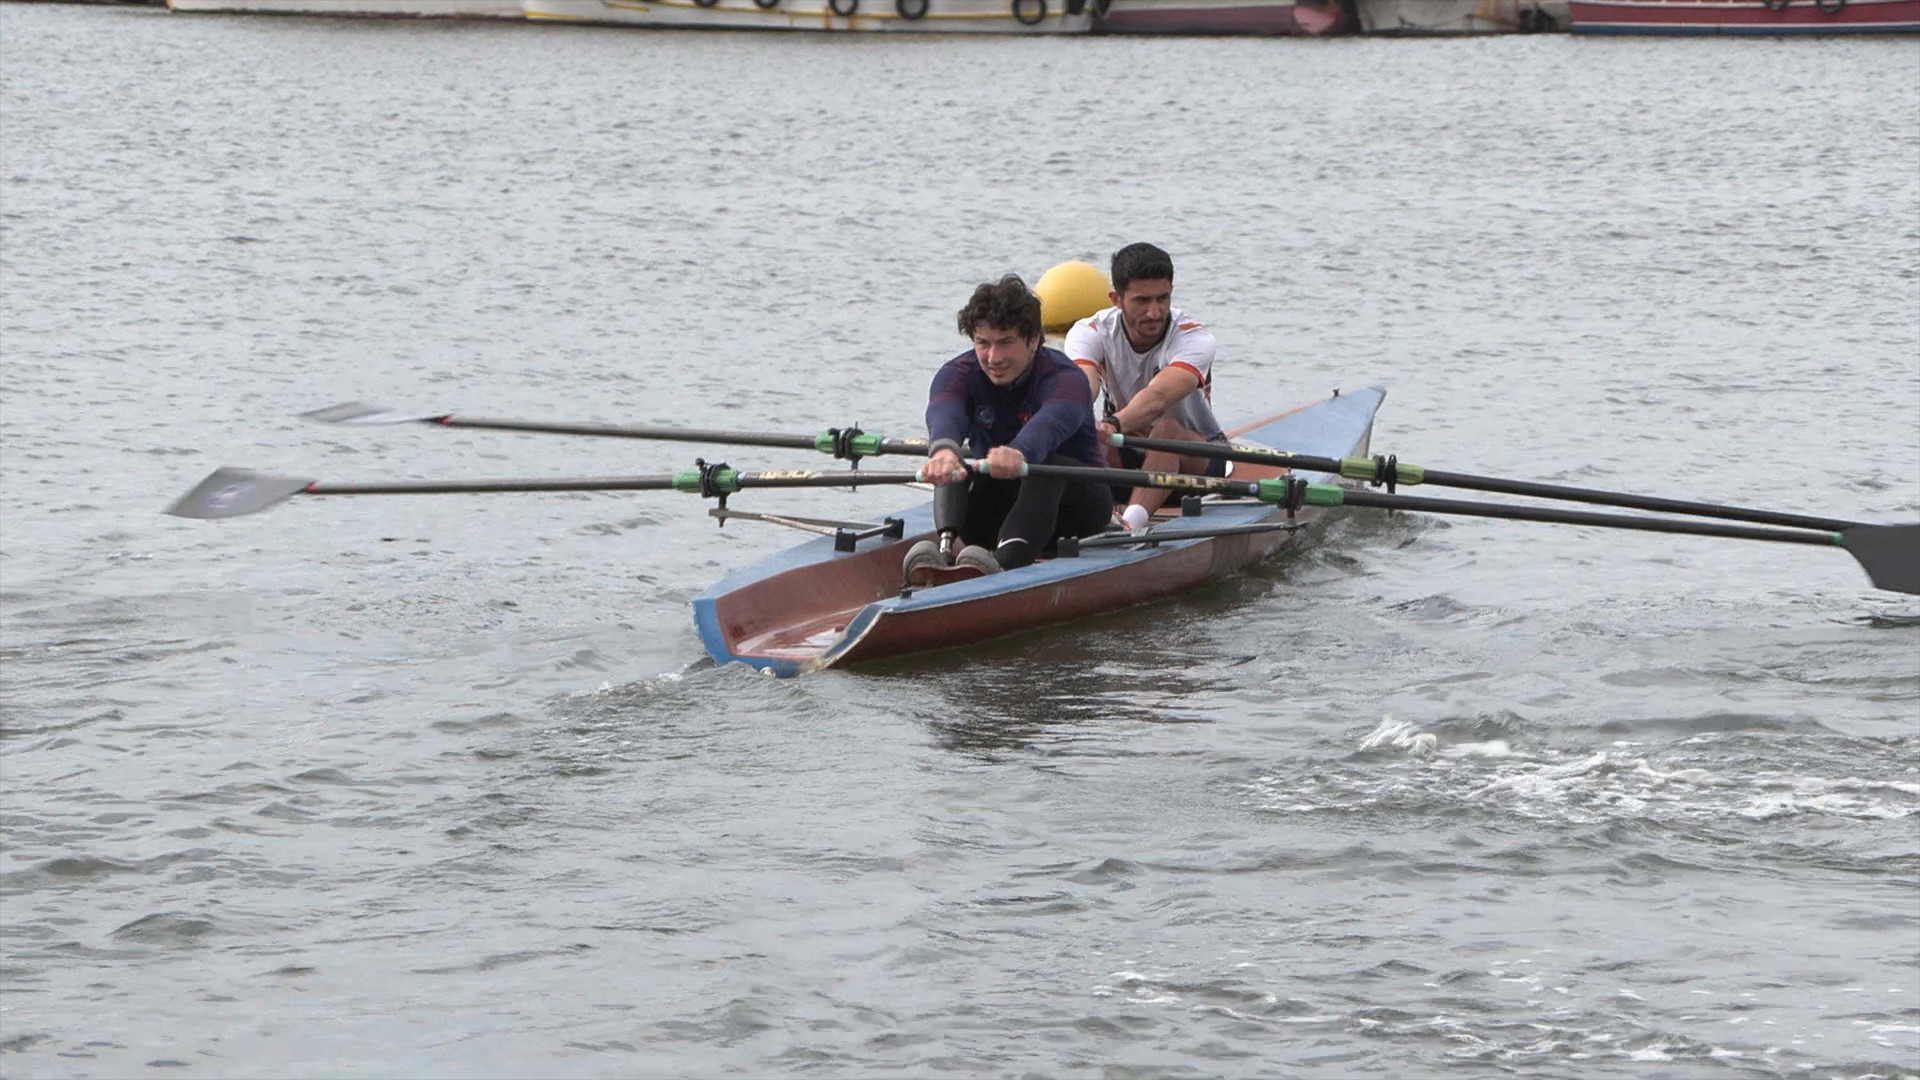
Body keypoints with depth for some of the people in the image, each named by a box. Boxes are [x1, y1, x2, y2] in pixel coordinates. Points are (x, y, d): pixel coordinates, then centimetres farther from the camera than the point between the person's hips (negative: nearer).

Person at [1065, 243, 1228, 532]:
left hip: (1197, 462, -3)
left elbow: (1158, 397, -43)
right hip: (1127, 457, 3)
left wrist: (1114, 425, -65)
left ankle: (1130, 523, -63)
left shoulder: (1193, 339, -22)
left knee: (1166, 430, -39)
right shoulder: (1090, 333, -13)